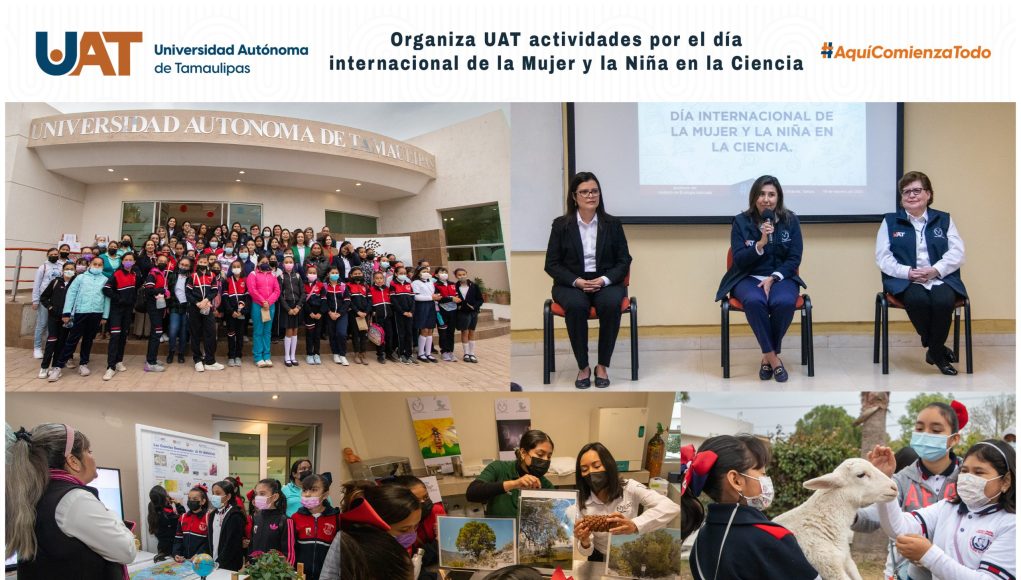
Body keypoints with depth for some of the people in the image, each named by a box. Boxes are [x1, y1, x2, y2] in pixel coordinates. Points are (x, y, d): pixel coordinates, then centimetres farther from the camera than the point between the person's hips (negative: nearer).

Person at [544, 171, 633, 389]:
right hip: (571, 283, -1)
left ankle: (602, 366, -20)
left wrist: (604, 280, -15)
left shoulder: (613, 224, 5)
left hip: (606, 282, 1)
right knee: (576, 306, -35)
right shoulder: (561, 224, 2)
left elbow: (624, 261, 4)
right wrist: (577, 281, -16)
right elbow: (552, 264, 0)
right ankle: (583, 367, -21)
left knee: (611, 304, -34)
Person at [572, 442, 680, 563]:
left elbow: (672, 508, -24)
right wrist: (585, 542, -31)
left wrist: (635, 525, -38)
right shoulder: (581, 503, -7)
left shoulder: (630, 488, -11)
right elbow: (586, 552, -6)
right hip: (600, 561, 0)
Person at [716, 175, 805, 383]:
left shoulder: (790, 220, 2)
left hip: (781, 277, 1)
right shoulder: (741, 221, -2)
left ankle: (768, 356, -13)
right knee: (754, 301, -36)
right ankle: (773, 357, -21)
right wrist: (760, 243, -22)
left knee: (785, 302, -34)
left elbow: (794, 259, 1)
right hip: (749, 278, -1)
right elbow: (739, 261, -6)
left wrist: (773, 278, -14)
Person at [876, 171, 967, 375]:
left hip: (941, 279, 1)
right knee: (917, 299, -35)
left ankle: (934, 351, -12)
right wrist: (907, 272, -14)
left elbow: (957, 253, 5)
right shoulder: (890, 222, 14)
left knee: (943, 301, -34)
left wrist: (935, 270, -14)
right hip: (905, 281, -1)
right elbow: (882, 257, 3)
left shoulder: (944, 220, 17)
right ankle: (938, 350, -14)